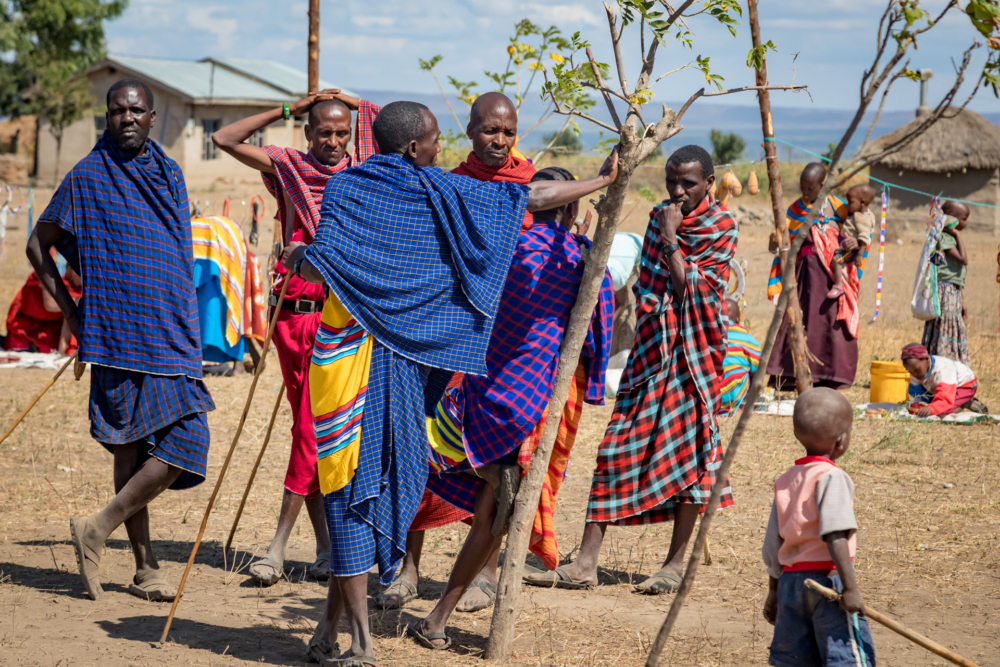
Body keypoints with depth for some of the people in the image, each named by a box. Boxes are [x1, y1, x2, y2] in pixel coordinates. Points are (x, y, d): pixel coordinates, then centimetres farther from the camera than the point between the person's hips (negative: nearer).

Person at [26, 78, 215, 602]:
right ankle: (145, 568, 2)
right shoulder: (87, 177, -2)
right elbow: (38, 245, 7)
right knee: (131, 447, -6)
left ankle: (99, 528, 3)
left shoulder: (169, 174, 14)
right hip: (118, 333, -5)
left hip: (171, 332, 5)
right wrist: (70, 310, 2)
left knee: (182, 439, -4)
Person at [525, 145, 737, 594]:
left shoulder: (721, 225, -6)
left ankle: (676, 563, 9)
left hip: (693, 347, -5)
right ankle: (585, 564, 0)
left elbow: (687, 286, -14)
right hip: (651, 343, 5)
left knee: (688, 447, -1)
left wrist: (670, 238, -14)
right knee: (618, 447, 0)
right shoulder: (660, 215, 11)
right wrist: (649, 306, 1)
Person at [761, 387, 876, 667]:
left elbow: (772, 545, 15)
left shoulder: (785, 481, 12)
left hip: (790, 579, 7)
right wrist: (850, 587, -22)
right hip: (827, 578, -7)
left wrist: (774, 591, 24)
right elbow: (835, 536, -22)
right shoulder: (832, 478, -11)